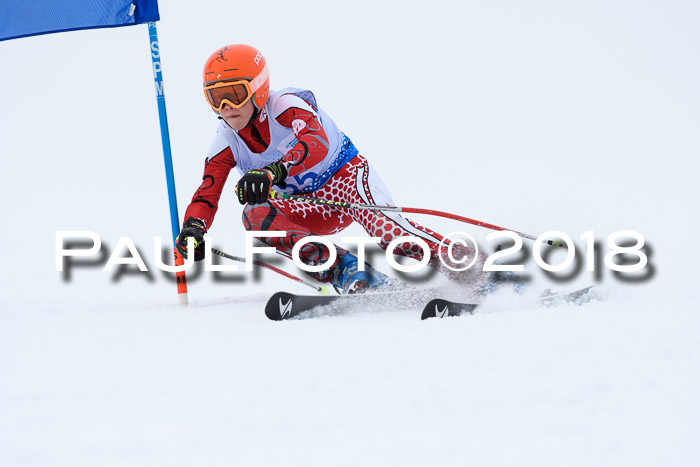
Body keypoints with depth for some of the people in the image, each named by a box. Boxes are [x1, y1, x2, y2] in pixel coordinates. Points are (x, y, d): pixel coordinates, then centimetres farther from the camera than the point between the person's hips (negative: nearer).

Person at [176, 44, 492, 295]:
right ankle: (347, 272, -32)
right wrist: (193, 228, -34)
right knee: (256, 215, -26)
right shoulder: (226, 143, -6)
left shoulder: (285, 106, -23)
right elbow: (207, 194, -10)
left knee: (381, 223, -37)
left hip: (345, 175, -5)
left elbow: (317, 144, -42)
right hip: (310, 210, 6)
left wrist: (272, 172, -61)